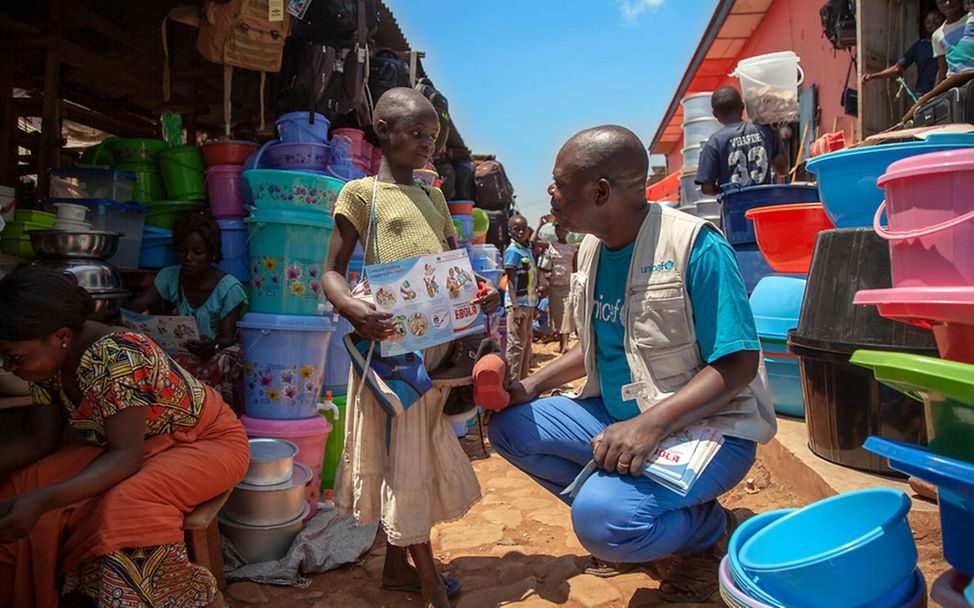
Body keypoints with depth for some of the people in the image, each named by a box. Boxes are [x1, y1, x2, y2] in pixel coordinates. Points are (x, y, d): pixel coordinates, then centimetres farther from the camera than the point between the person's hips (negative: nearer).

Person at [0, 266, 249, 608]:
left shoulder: (116, 357, -33)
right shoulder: (47, 359, -8)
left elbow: (126, 457, -33)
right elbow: (41, 438, -2)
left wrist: (43, 499, -44)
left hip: (207, 441, -7)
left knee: (127, 502, -35)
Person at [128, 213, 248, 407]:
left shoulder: (229, 288, -13)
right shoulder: (170, 277, 1)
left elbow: (227, 337, -19)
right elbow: (136, 306, -7)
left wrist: (213, 346, -44)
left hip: (217, 354, -4)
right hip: (184, 355, 4)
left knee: (226, 358, -38)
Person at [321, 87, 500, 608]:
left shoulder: (433, 199, 17)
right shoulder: (360, 193, -1)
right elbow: (332, 272, -5)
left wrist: (482, 291, -3)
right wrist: (349, 307, -26)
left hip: (439, 340, 7)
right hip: (391, 340, -6)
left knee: (419, 452, 14)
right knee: (402, 454, 2)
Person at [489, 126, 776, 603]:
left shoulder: (697, 246, -20)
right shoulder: (592, 248, 4)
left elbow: (739, 364, -22)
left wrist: (650, 424, -34)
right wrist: (532, 386, 2)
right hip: (618, 418, 8)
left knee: (602, 521, -30)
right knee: (509, 427, -1)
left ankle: (710, 527, 2)